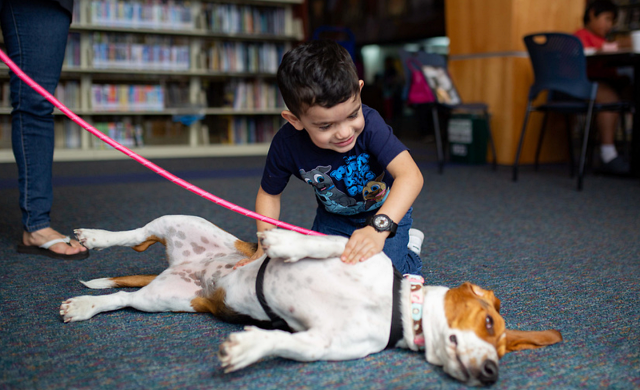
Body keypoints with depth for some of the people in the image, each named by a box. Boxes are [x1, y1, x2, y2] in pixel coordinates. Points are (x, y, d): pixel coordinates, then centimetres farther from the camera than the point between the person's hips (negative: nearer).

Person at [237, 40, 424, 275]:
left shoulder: (369, 123, -37)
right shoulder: (286, 145, -26)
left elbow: (411, 175, -49)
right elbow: (269, 194, -6)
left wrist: (378, 228, -63)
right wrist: (265, 248, -16)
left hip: (387, 211, -3)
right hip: (334, 217, 3)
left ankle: (410, 248, 15)